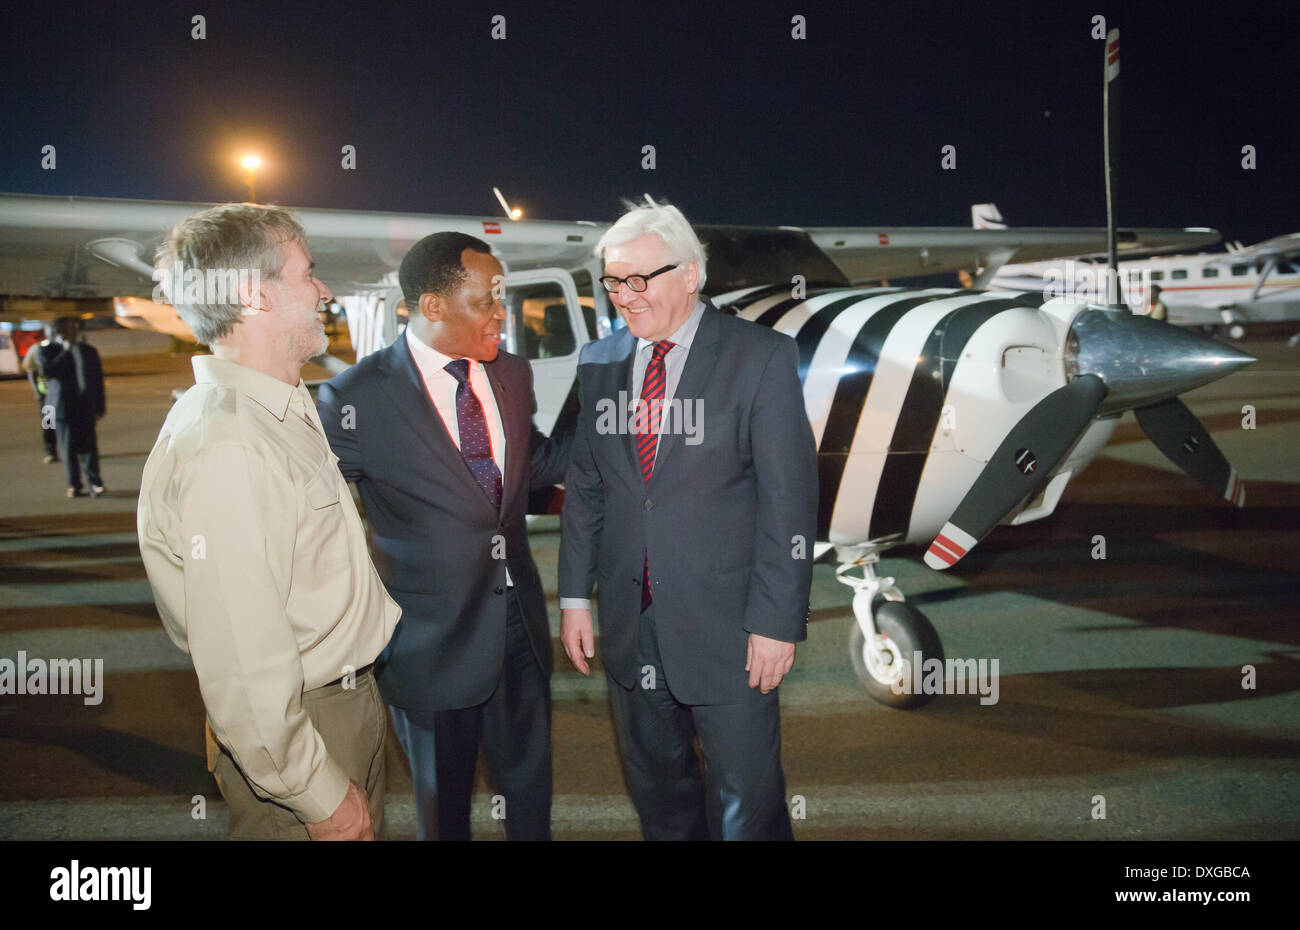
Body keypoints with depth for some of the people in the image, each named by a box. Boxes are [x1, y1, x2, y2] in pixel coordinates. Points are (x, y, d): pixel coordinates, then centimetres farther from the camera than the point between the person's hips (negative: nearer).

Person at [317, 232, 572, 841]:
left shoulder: (512, 374, 1)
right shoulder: (356, 399, -16)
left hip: (519, 625, 5)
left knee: (530, 790, 21)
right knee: (443, 806, 17)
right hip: (433, 641, -4)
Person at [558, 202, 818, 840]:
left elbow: (788, 499, -10)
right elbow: (584, 485, 11)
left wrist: (776, 620, -13)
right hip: (629, 622, 4)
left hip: (726, 624, -4)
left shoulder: (762, 357, -8)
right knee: (656, 787, 19)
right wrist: (575, 595, 8)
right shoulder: (598, 363, 6)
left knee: (748, 799, 7)